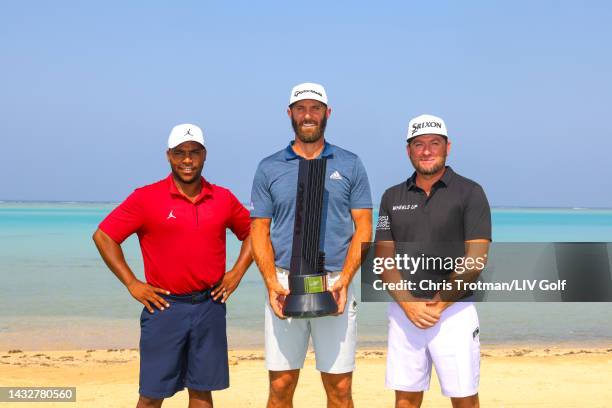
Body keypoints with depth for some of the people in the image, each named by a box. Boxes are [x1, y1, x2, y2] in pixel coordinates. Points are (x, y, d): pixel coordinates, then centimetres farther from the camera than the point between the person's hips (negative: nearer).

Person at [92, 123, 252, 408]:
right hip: (164, 307, -3)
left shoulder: (223, 199, 5)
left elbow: (252, 231, 19)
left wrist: (237, 272, 6)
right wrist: (131, 284, -7)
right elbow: (103, 236, -4)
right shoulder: (146, 198, -5)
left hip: (209, 306, 3)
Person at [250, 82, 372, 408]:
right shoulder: (269, 168, 9)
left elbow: (363, 228, 5)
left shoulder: (350, 165, 8)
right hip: (285, 284, 1)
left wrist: (344, 279, -10)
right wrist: (272, 283, -9)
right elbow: (259, 231, 6)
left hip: (335, 285, 0)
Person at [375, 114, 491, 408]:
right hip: (403, 310, 4)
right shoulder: (393, 197, 9)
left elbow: (475, 259, -9)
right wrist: (408, 303, -9)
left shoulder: (470, 193, -2)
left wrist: (438, 305, -13)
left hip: (454, 311, -3)